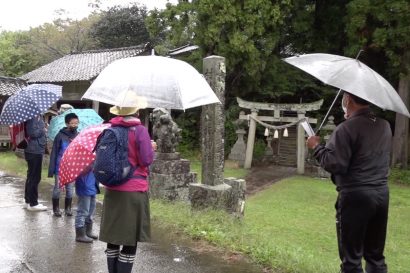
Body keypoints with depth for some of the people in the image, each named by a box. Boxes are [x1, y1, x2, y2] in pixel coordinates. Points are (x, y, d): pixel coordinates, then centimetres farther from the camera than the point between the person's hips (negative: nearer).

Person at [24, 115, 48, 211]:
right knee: (35, 177, -3)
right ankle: (33, 204, 5)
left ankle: (28, 201, 28)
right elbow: (32, 132, -25)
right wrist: (43, 130, -10)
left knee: (31, 176, 17)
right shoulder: (32, 117, -17)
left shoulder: (38, 116, 12)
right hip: (34, 151, -10)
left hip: (36, 150, 10)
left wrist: (44, 127, -3)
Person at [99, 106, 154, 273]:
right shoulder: (140, 130, -11)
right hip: (134, 191, -5)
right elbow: (147, 160, -14)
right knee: (130, 241, 5)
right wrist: (150, 148, 5)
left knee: (113, 238, 15)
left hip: (112, 191, 5)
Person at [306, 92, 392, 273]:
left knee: (352, 258, 4)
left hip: (355, 196, -7)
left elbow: (334, 164, -20)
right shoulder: (385, 126, 8)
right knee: (375, 255, 17)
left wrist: (317, 147, -4)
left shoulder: (346, 129, -15)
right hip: (381, 194, 7)